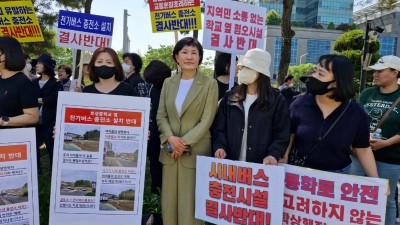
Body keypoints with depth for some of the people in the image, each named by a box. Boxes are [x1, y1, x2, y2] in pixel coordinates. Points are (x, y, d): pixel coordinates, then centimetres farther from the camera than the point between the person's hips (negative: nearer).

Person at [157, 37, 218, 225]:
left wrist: (184, 143, -15)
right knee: (169, 202, 10)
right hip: (170, 151, 4)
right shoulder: (168, 83, 10)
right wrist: (171, 138, -11)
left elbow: (206, 120, -8)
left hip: (195, 152, -4)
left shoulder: (210, 84, -3)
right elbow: (160, 116, 6)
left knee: (190, 205, 0)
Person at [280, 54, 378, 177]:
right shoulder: (300, 103, -11)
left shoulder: (355, 112, -10)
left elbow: (363, 150, -1)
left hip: (338, 175, 0)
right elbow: (288, 135, -1)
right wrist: (283, 161, -14)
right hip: (299, 171, 0)